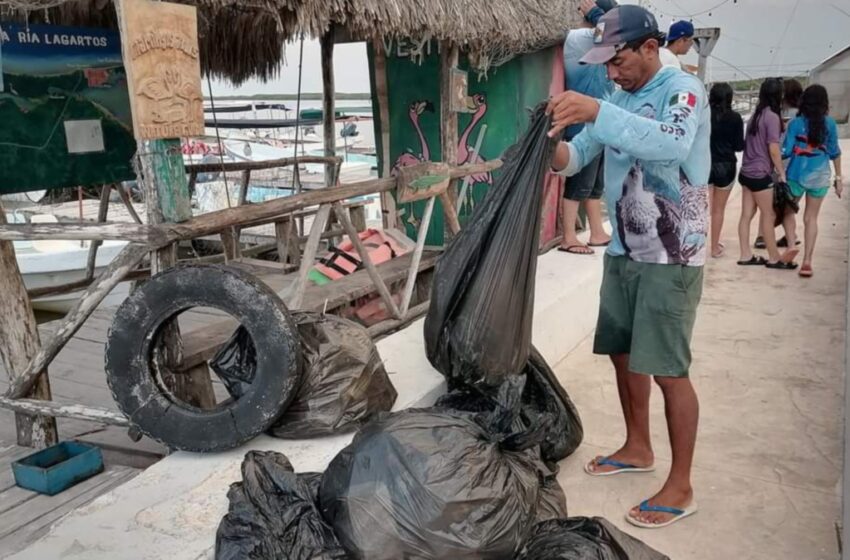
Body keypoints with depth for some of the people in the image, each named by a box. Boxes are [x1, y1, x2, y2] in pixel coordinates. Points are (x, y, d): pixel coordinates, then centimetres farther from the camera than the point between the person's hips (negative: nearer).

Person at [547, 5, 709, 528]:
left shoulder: (683, 88, -13)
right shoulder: (617, 100, 10)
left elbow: (672, 143, -34)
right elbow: (575, 159, 7)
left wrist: (595, 112, -40)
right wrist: (551, 143, -15)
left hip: (671, 256, -7)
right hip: (623, 251, 8)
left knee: (668, 369, -4)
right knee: (623, 352, 15)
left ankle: (681, 487, 10)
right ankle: (638, 448, 34)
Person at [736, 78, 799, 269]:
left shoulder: (756, 115, 11)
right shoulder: (772, 117, -13)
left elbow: (754, 144, 11)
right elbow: (773, 150, -15)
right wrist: (782, 173, -7)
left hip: (747, 172, 8)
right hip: (760, 174, -8)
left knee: (747, 215, 8)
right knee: (768, 215, 3)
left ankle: (746, 255, 14)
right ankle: (774, 258, 13)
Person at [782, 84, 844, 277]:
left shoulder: (796, 123, -8)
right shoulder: (829, 123, -2)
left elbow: (786, 152, -9)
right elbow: (834, 152, 3)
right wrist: (839, 177, 11)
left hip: (797, 175, -2)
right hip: (820, 176, 2)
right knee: (811, 218, 10)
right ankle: (807, 261, 7)